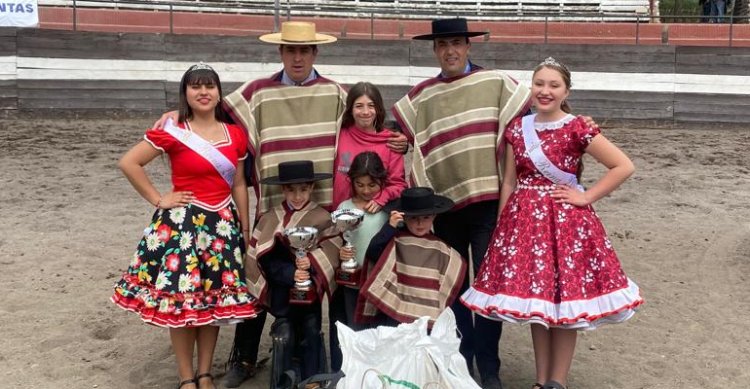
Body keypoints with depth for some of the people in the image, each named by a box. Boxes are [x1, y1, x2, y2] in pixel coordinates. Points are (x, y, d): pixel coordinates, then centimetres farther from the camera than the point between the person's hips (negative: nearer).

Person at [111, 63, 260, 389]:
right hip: (182, 223, -3)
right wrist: (158, 199, -8)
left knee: (216, 300, 8)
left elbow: (239, 185, 9)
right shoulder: (172, 132, -8)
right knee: (181, 299, 1)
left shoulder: (236, 135, 4)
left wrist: (245, 231, 9)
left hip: (223, 224, 4)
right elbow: (128, 163, -7)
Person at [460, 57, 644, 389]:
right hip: (525, 219, 4)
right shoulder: (517, 128, 4)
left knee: (565, 301, 3)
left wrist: (586, 196, -10)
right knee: (534, 300, 12)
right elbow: (509, 182, 9)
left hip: (565, 220, -4)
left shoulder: (576, 129, -9)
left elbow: (624, 166, -10)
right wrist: (500, 225, 7)